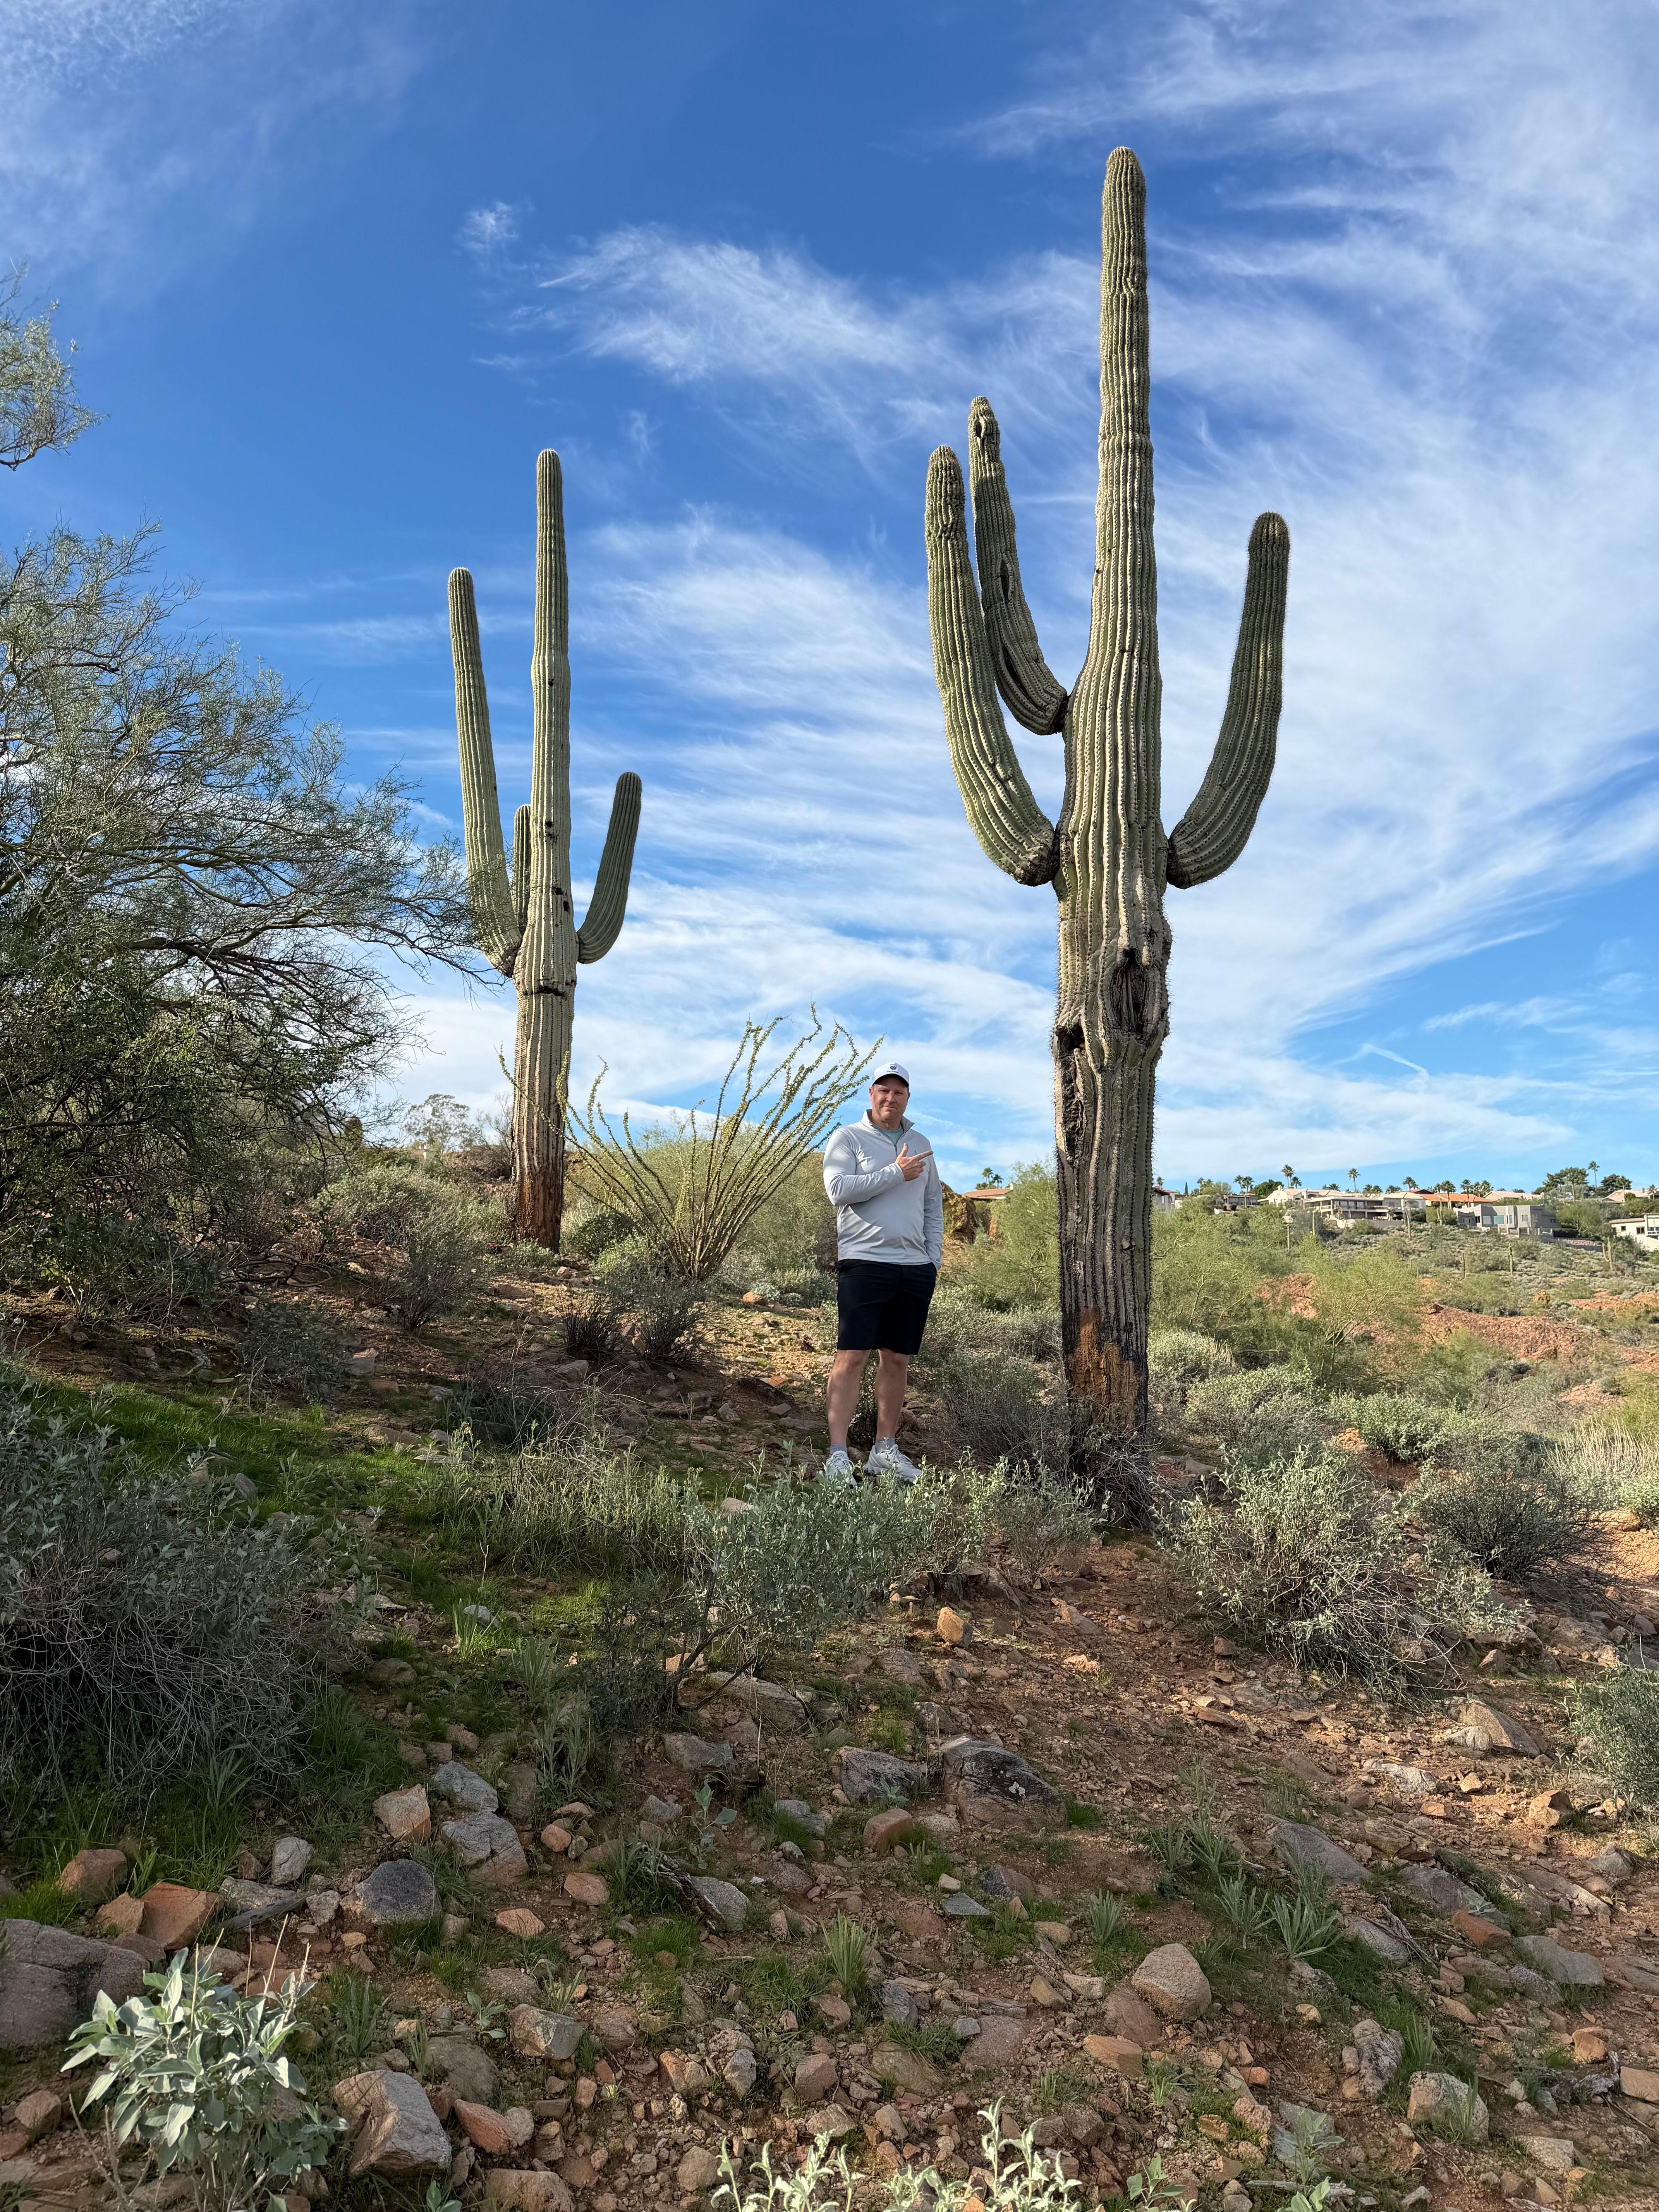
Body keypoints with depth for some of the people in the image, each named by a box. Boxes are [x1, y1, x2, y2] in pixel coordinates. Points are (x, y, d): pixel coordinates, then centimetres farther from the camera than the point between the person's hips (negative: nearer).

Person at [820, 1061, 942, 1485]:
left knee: (897, 1360, 8)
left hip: (915, 1269, 5)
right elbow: (838, 1190, -14)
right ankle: (838, 1455, -7)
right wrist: (896, 1173, -13)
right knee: (851, 1357, -9)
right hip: (864, 1263, -5)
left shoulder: (920, 1144, 18)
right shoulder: (847, 1138, 2)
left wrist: (933, 1259, 11)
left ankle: (885, 1451, 16)